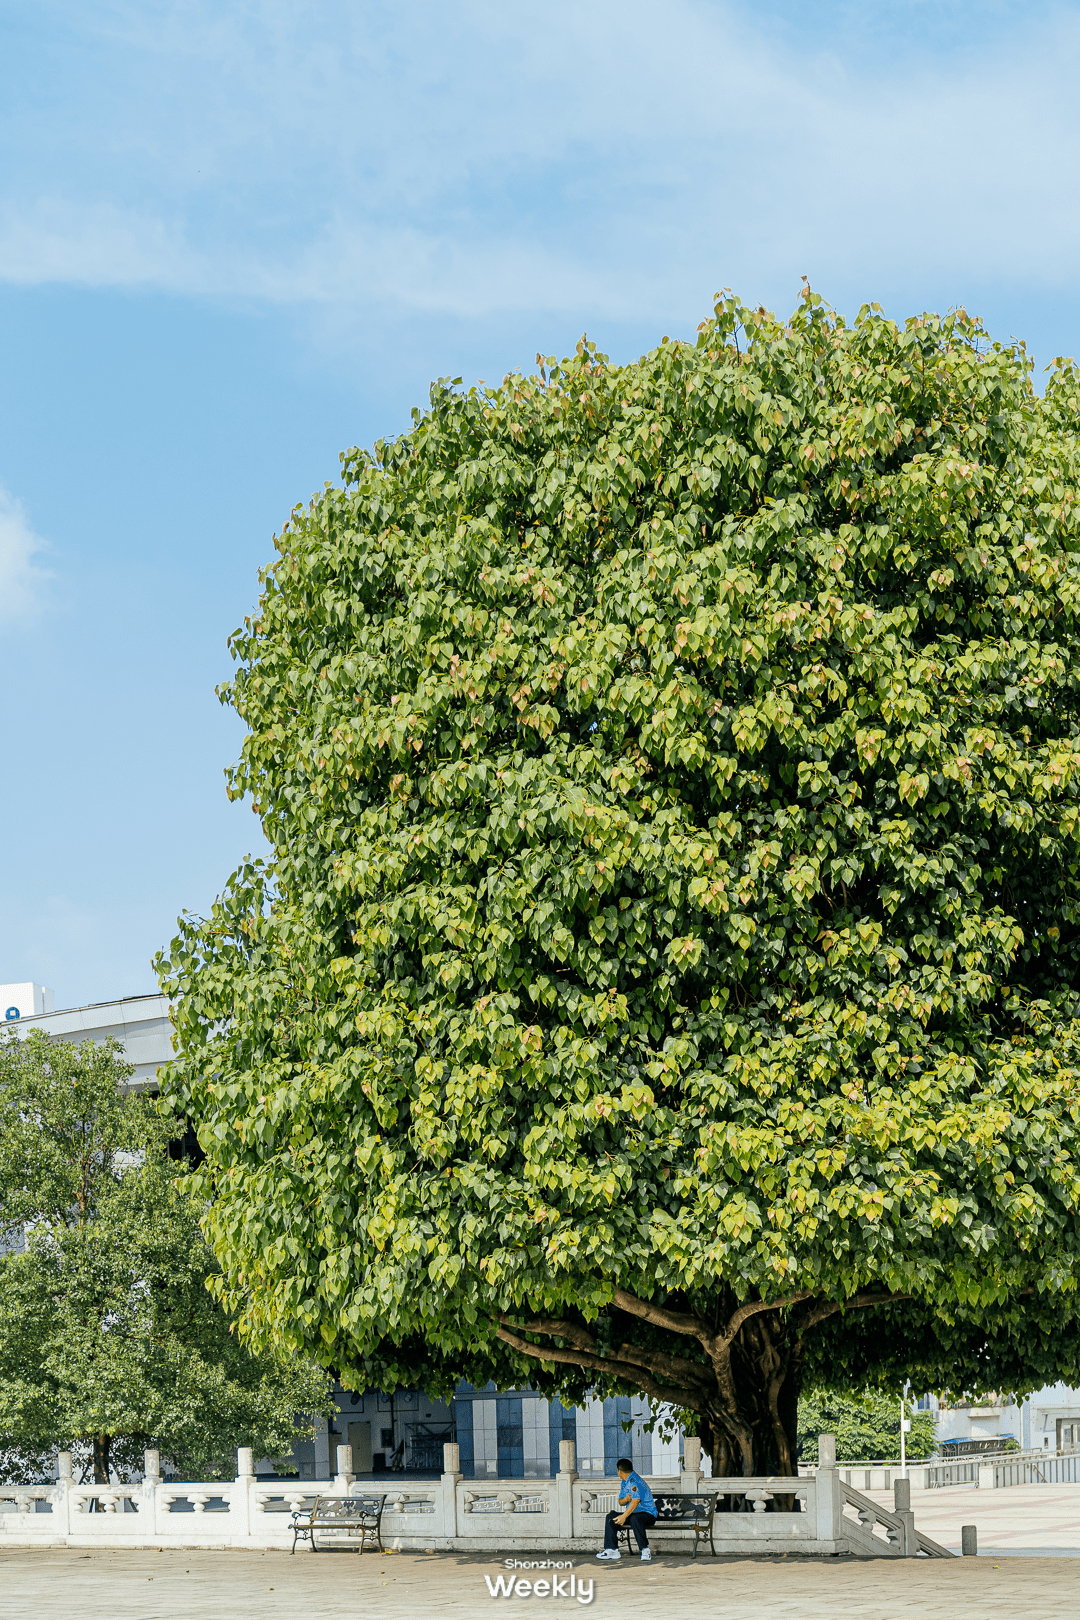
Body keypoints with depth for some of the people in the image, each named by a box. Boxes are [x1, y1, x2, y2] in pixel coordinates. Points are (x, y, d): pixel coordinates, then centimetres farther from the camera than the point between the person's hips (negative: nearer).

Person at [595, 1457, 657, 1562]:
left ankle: (645, 1550, -31)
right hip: (632, 1513, 9)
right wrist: (626, 1499, -10)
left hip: (648, 1513, -9)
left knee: (634, 1519, -40)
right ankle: (612, 1550, -10)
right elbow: (620, 1502, 14)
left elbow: (635, 1502, -28)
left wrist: (624, 1516, -34)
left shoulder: (635, 1481, -18)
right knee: (611, 1517, -5)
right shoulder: (625, 1482, 13)